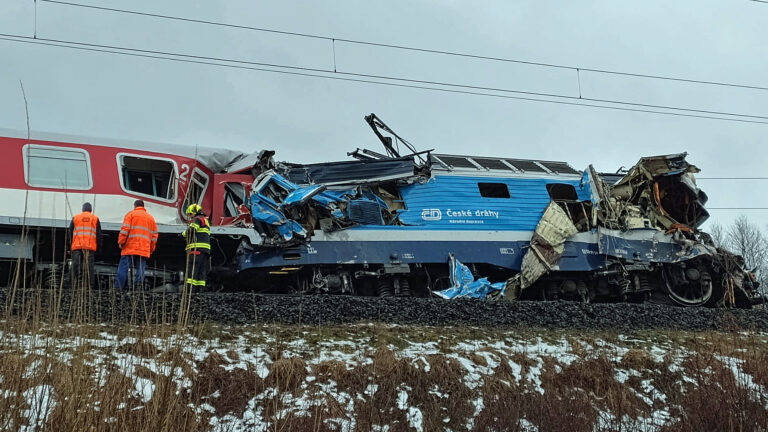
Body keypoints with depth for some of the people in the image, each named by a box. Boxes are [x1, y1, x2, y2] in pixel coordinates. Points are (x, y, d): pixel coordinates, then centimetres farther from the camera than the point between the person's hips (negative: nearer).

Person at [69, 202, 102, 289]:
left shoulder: (75, 218, 14)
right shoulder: (95, 218, 11)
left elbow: (70, 232, 13)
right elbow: (99, 235, 7)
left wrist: (70, 246, 18)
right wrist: (99, 248, 10)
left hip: (76, 246, 1)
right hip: (90, 247, -1)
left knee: (75, 266, 2)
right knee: (89, 267, -3)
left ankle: (74, 285, -3)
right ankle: (88, 286, -9)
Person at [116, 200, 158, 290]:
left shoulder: (131, 214, 6)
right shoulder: (151, 217, 19)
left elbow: (124, 229, -6)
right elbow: (154, 236, 17)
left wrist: (121, 242, 1)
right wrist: (151, 250, 21)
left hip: (130, 248, -3)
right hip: (144, 251, 3)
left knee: (123, 269, -2)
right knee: (140, 269, 1)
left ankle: (118, 288, -5)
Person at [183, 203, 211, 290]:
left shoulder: (197, 219, -2)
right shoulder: (205, 220, 28)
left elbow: (191, 230, -16)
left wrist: (184, 233, 2)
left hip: (197, 248, -9)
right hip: (206, 250, 9)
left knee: (191, 270, -13)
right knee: (202, 272, 8)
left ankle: (190, 288, -20)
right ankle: (201, 289, 4)